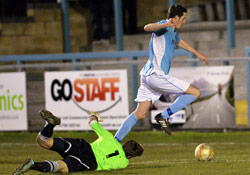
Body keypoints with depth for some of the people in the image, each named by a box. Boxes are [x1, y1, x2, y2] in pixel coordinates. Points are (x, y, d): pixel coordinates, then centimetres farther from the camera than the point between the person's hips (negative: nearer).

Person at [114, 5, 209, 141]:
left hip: (148, 76, 10)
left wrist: (197, 54, 55)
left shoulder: (172, 31, 23)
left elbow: (179, 42, 45)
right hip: (157, 75, -10)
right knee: (195, 92, -5)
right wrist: (165, 25, -48)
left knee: (140, 114, 9)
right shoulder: (164, 26, -8)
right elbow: (147, 28, -30)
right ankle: (164, 117, -8)